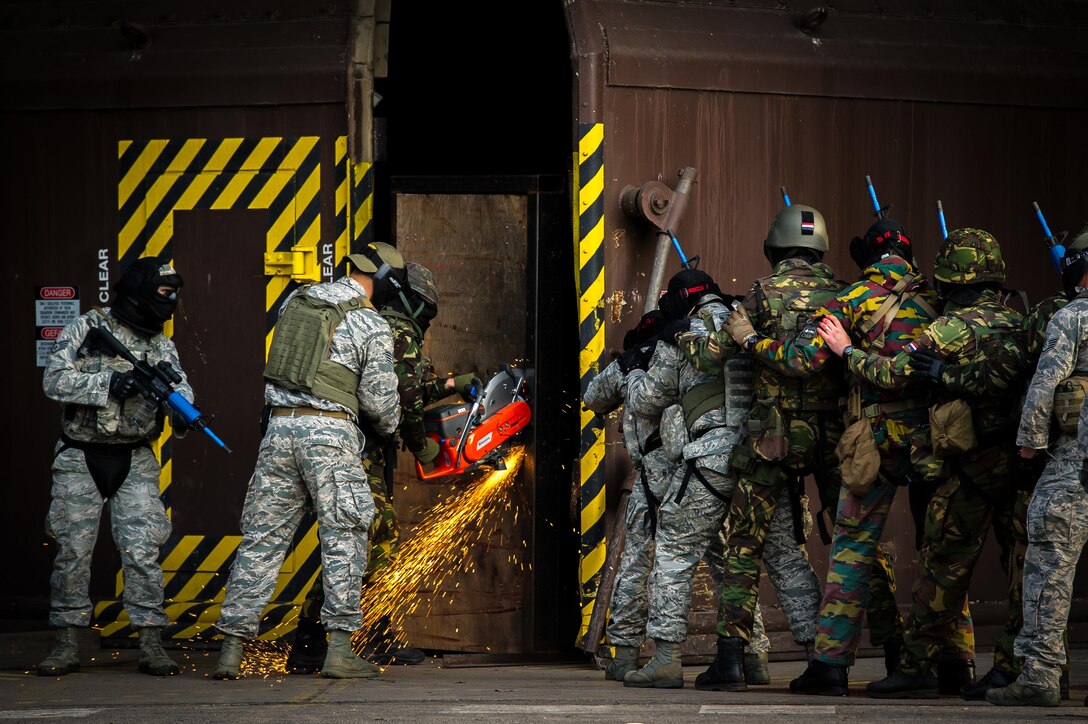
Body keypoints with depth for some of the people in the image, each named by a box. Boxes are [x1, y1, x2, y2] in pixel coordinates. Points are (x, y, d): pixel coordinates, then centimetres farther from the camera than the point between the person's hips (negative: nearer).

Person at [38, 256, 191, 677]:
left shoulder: (162, 347, 6)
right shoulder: (87, 330, -5)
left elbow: (181, 392, -2)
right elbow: (55, 381, -13)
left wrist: (183, 412, -26)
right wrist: (110, 383, -23)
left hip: (134, 462, 2)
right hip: (81, 458, -2)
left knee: (143, 552, -5)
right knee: (73, 552, 2)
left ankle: (151, 646, -2)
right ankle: (65, 647, 10)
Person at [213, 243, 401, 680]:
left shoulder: (296, 301, 12)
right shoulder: (373, 327, -3)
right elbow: (379, 400, -1)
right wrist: (387, 427, 19)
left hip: (280, 427, 5)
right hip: (330, 432, -5)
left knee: (261, 538, 8)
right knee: (343, 538, 3)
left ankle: (231, 648, 6)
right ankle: (339, 650, -1)